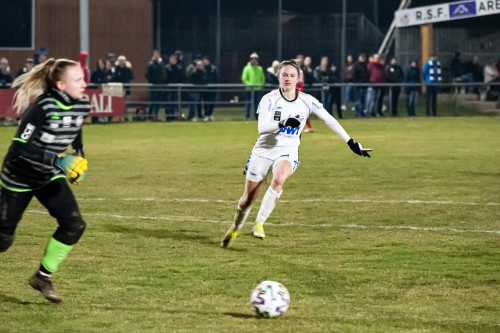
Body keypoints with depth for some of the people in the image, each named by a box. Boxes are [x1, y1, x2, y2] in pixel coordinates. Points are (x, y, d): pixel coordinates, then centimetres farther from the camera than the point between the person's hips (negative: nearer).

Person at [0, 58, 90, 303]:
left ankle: (43, 277, 2)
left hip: (50, 178, 6)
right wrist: (57, 160, -38)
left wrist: (80, 162, 13)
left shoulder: (82, 105, -8)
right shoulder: (43, 107, -29)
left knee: (74, 224, -14)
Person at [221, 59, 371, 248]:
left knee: (278, 179, -34)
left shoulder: (306, 101, -4)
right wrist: (283, 123, -39)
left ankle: (259, 224, -23)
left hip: (287, 153, 0)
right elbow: (262, 128, -21)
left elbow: (329, 120, -1)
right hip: (263, 151, 0)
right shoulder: (269, 99, -10)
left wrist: (351, 143, -5)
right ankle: (235, 229, 34)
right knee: (248, 198, 5)